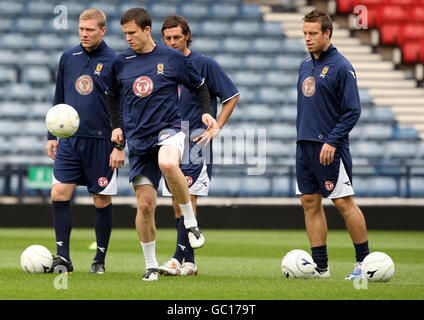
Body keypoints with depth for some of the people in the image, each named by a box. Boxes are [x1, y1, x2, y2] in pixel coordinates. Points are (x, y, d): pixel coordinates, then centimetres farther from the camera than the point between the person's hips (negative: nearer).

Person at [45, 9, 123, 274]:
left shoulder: (114, 62, -5)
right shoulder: (68, 58, 8)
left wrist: (120, 146, -10)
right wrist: (52, 135, 14)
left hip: (101, 142, -4)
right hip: (70, 140, 4)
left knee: (102, 201, 2)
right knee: (59, 193, -7)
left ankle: (100, 259, 13)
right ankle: (63, 257, -1)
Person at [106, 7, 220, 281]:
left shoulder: (172, 58, 1)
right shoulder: (121, 63, 8)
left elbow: (199, 85, 14)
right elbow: (112, 96, 24)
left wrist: (207, 112, -1)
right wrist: (117, 126, 11)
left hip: (168, 130, -3)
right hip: (138, 140, 3)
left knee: (168, 164, -39)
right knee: (145, 204, -3)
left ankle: (191, 221, -18)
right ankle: (151, 265, 15)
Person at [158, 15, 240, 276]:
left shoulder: (205, 64, -6)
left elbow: (232, 96, -3)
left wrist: (215, 128, -8)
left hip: (196, 142, -6)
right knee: (177, 204, 5)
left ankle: (179, 259, -17)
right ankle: (190, 263, 11)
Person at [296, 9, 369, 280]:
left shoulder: (341, 67, -9)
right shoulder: (305, 66, 14)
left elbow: (352, 110, -12)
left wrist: (332, 141, -18)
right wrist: (302, 138, 17)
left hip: (330, 148, -8)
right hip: (305, 145, 8)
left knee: (344, 202, -5)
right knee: (310, 202, 5)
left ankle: (364, 261, 5)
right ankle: (321, 267, 9)